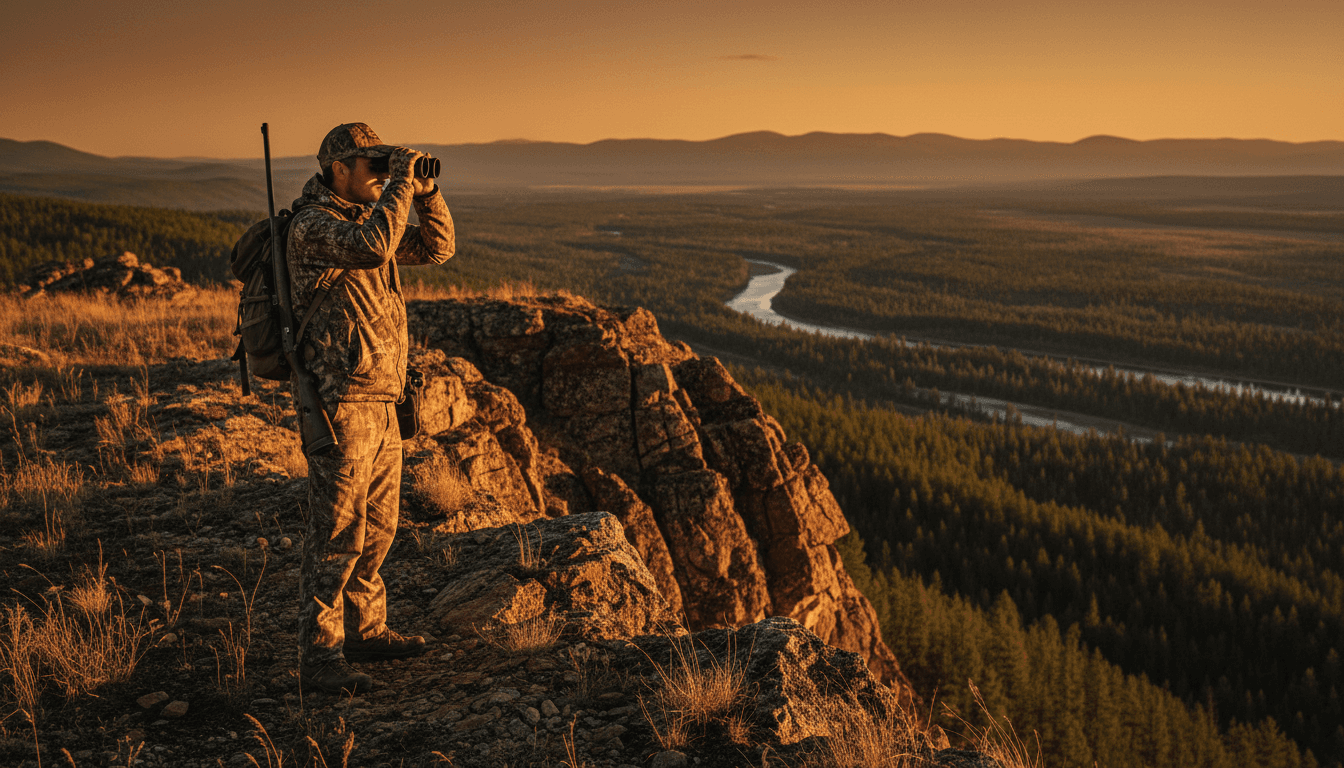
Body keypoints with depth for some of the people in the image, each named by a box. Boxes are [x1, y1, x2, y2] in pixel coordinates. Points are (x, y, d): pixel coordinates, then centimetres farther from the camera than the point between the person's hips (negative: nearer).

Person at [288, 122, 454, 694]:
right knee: (336, 535, -6)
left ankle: (366, 630, 31)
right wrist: (401, 181, -22)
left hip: (380, 403, 9)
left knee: (376, 529, 17)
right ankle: (319, 658, 1)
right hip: (340, 405, -9)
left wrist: (425, 192, 2)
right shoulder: (312, 226, -14)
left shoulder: (366, 217, 14)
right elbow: (373, 247, -33)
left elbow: (437, 248, 17)